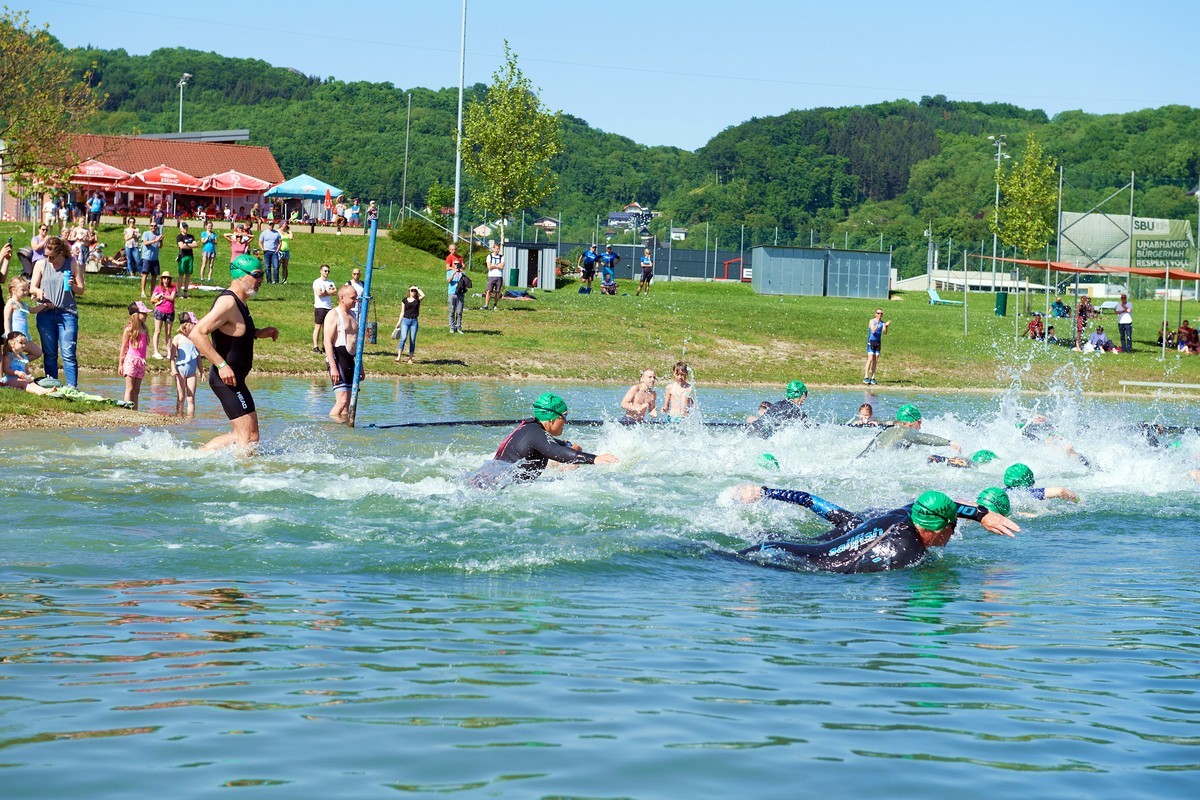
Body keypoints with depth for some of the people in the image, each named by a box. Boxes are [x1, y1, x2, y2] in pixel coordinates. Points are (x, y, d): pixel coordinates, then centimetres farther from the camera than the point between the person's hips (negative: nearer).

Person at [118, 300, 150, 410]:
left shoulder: (144, 329, 11)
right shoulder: (129, 329, -6)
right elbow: (123, 347, -3)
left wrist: (144, 363, 13)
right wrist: (120, 364, -4)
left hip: (141, 361, 6)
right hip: (131, 360, -6)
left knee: (136, 390, 6)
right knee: (130, 388, -5)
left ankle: (134, 410, 6)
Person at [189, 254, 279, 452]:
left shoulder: (239, 303, 14)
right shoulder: (227, 302, -17)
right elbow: (197, 333, -25)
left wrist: (258, 333, 15)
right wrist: (221, 365, -27)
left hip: (234, 378, 10)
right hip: (227, 378, -10)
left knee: (245, 436, 16)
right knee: (249, 438, -11)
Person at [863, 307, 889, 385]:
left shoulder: (882, 322, 5)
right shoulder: (872, 321, -7)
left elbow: (884, 332, -10)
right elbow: (873, 331, -20)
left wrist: (886, 326, -28)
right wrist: (877, 324, -32)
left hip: (878, 343, 5)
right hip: (871, 341, -5)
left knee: (875, 360, 3)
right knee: (870, 359, -14)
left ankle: (872, 378, 6)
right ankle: (866, 377, -15)